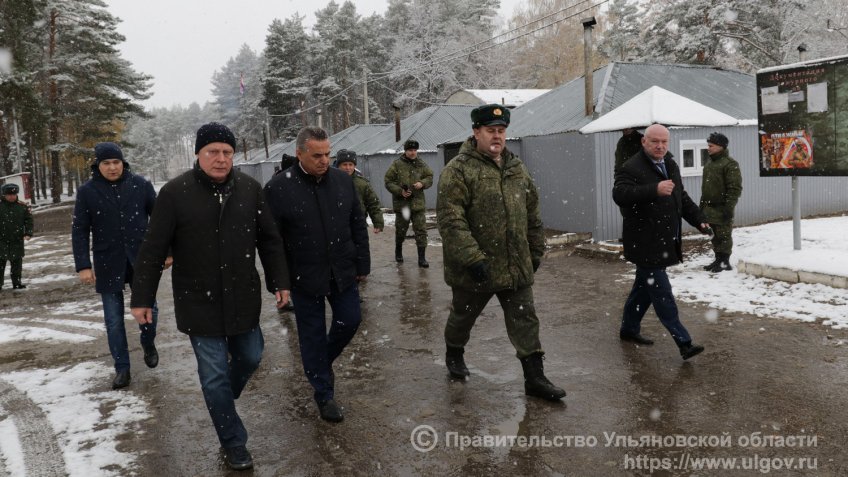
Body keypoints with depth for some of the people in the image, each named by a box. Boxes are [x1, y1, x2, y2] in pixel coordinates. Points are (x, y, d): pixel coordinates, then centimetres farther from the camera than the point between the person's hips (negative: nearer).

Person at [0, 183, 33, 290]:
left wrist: (28, 233, -9)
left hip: (17, 240, 2)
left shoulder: (22, 206, 1)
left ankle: (17, 282, 18)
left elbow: (28, 220, 3)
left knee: (17, 261, 8)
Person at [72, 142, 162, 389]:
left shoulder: (140, 184, -2)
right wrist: (83, 266, -6)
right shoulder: (87, 191, -3)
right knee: (114, 319, 5)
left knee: (148, 308, 3)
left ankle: (148, 344, 33)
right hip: (108, 264, 0)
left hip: (141, 259, 0)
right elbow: (79, 231, -1)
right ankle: (122, 368, 18)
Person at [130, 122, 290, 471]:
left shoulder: (249, 188, -1)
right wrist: (141, 298, -6)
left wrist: (279, 281, 6)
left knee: (250, 357, 16)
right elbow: (153, 250, -7)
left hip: (243, 298, 4)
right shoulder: (175, 192, -11)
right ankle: (233, 443, 20)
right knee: (214, 374, 3)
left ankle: (223, 401, 48)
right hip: (199, 302, -3)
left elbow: (269, 240, 7)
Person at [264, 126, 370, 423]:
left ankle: (322, 360, 39)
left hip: (342, 272, 3)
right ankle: (324, 394, 24)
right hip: (305, 276, -3)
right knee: (313, 334, 7)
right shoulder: (278, 188, -12)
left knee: (350, 320, 9)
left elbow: (358, 226, 6)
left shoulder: (343, 180, -1)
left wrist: (362, 264, 6)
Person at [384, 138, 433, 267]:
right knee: (400, 231, 13)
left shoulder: (422, 164, 5)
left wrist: (422, 183, -12)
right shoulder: (397, 164, -4)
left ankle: (422, 258, 1)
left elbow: (430, 178, 10)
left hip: (418, 203, 1)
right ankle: (398, 252, 37)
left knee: (421, 230, -4)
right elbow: (388, 182, -4)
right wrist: (400, 191, -17)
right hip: (401, 203, -1)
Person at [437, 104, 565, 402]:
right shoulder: (458, 170, -12)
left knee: (525, 320, 6)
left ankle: (534, 377, 14)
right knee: (463, 316, 16)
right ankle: (454, 355, 43)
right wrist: (471, 257, -25)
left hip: (517, 266, 5)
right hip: (475, 269, -5)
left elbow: (533, 215, 16)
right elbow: (450, 220, -21)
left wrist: (536, 252, 14)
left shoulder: (517, 168, 10)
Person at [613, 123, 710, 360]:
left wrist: (699, 220, 15)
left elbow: (682, 198, 26)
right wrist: (654, 190, -38)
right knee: (662, 294, -7)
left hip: (665, 242, 9)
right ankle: (684, 342, -6)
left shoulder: (671, 166, 15)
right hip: (645, 245, -9)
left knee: (644, 287, 19)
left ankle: (629, 328, 34)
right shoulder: (632, 168, -14)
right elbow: (620, 194, -30)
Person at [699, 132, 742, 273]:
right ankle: (718, 259, 23)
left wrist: (729, 207, -20)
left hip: (722, 207, -8)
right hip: (709, 207, 8)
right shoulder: (709, 163, 16)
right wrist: (702, 205, 19)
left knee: (724, 236, -1)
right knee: (715, 236, 14)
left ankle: (725, 262, 6)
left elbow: (735, 188, -16)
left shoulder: (730, 164, -11)